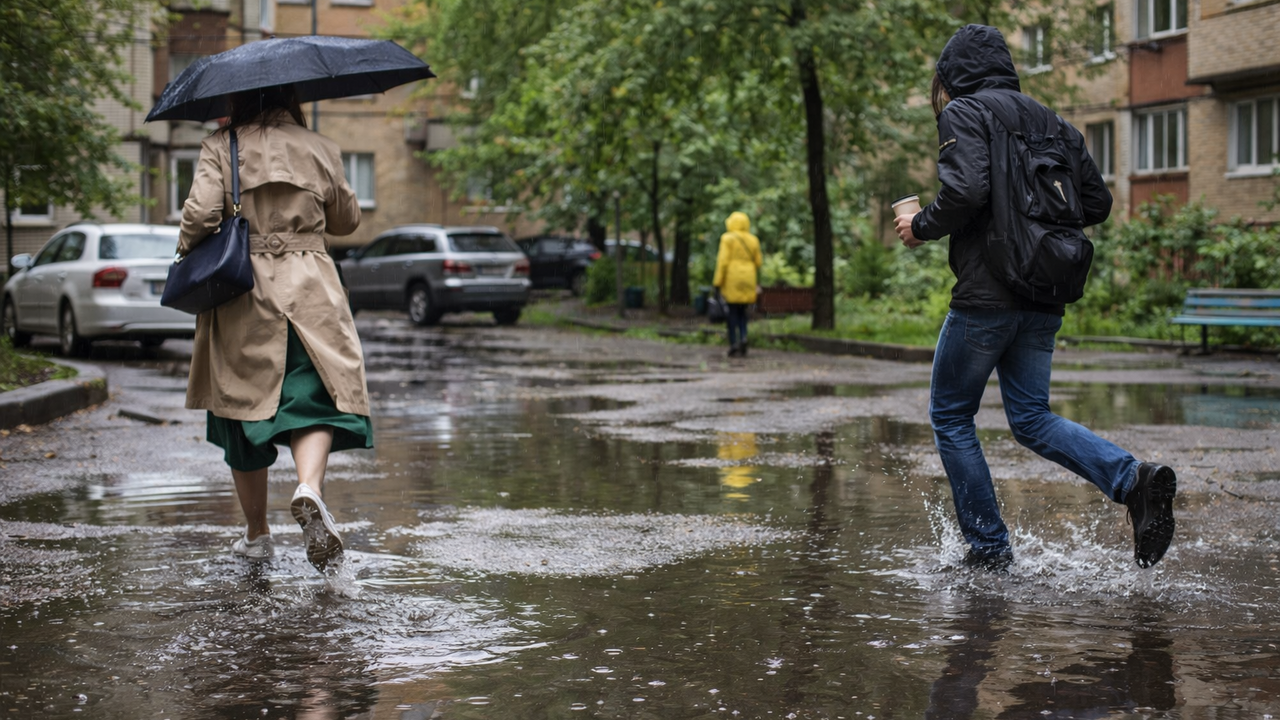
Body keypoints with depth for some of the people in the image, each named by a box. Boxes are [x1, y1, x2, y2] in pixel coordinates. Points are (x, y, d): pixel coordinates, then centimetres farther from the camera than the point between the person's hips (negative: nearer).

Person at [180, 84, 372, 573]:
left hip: (241, 293, 0)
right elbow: (347, 219, 18)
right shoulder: (320, 150, 6)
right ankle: (310, 487, -34)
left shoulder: (221, 147, -1)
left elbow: (201, 212, -13)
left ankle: (257, 534, 20)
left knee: (244, 407, 11)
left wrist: (186, 250, 5)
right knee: (314, 399, -2)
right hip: (309, 293, 0)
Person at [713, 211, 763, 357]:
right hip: (747, 281, 4)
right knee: (742, 312, 13)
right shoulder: (753, 240, 8)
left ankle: (734, 344, -3)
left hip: (732, 280, -4)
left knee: (733, 312, 1)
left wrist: (718, 281, -8)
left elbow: (723, 261, -11)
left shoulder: (728, 239, -6)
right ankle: (743, 337, -8)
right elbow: (758, 262, 9)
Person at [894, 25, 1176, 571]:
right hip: (1045, 299, 7)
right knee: (1032, 419, 13)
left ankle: (988, 548, 7)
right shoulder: (1048, 121, 17)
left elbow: (965, 190, -21)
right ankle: (1134, 480, -10)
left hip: (986, 294, -7)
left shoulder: (963, 114, -4)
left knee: (950, 416, 8)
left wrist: (920, 228, -5)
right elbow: (1097, 202, 13)